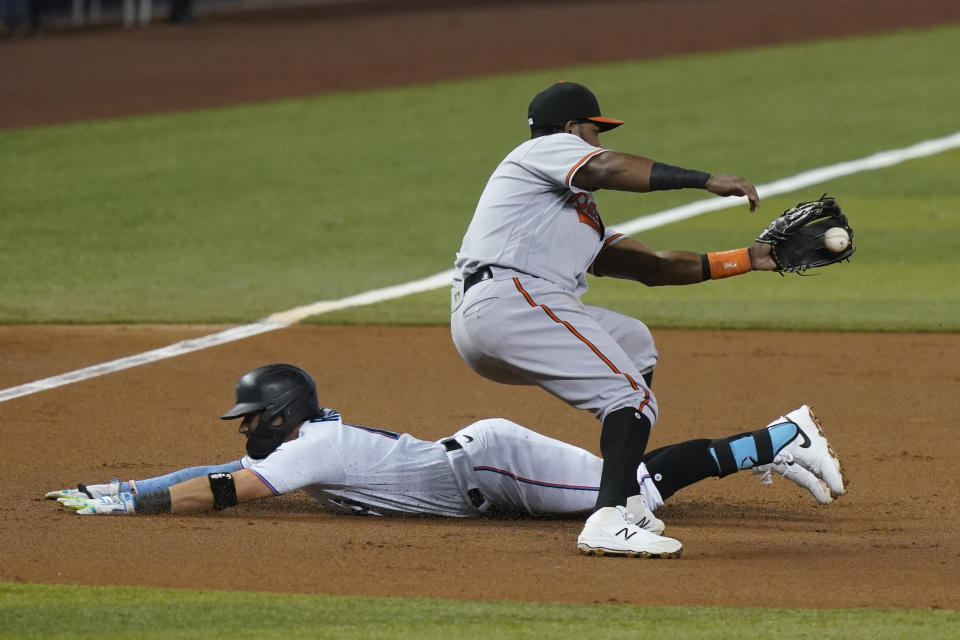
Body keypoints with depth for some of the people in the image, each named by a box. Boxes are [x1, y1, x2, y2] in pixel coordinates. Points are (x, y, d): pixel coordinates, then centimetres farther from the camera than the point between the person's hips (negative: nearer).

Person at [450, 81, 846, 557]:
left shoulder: (580, 215, 34)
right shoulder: (550, 147, 8)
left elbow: (652, 267, 30)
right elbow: (605, 168, -16)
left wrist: (747, 260, 27)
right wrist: (706, 180, -17)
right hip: (510, 300, -10)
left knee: (631, 340, 28)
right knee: (631, 397, -15)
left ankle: (628, 494, 21)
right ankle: (610, 522, -33)